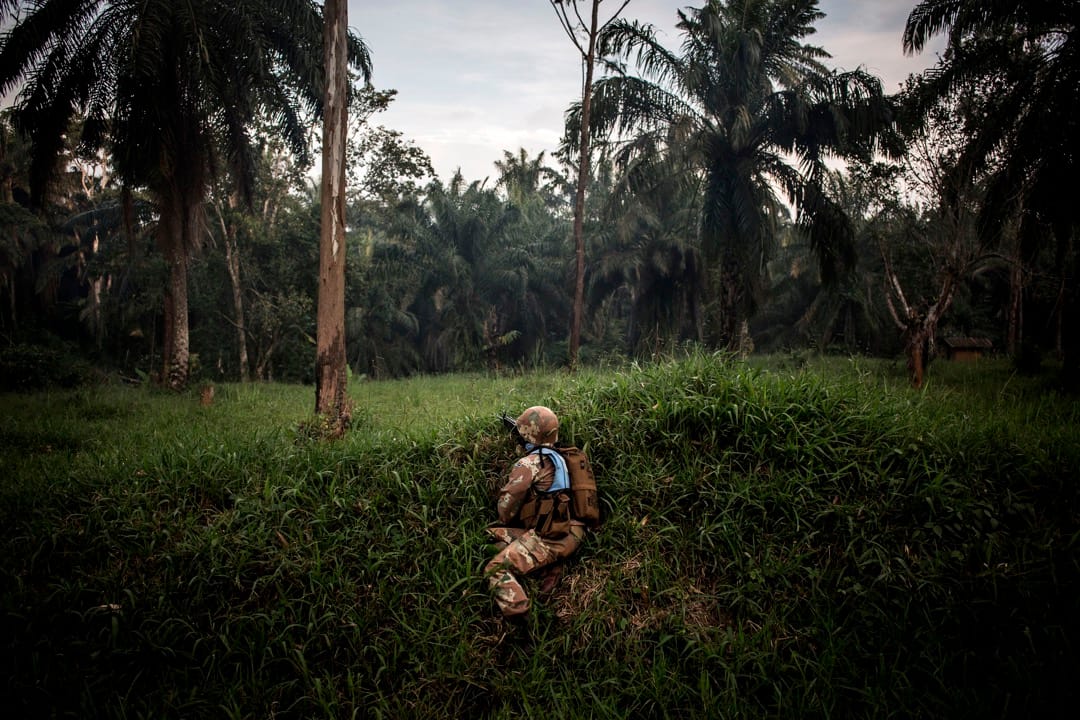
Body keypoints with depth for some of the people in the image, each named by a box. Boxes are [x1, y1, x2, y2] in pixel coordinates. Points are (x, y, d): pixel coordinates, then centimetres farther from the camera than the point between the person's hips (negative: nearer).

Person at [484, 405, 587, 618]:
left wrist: (505, 519, 11)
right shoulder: (556, 458, 11)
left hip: (546, 538, -8)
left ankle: (520, 618, -28)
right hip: (565, 533, 8)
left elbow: (506, 507, -9)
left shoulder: (529, 464, -14)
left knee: (496, 570, -10)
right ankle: (549, 566, 10)